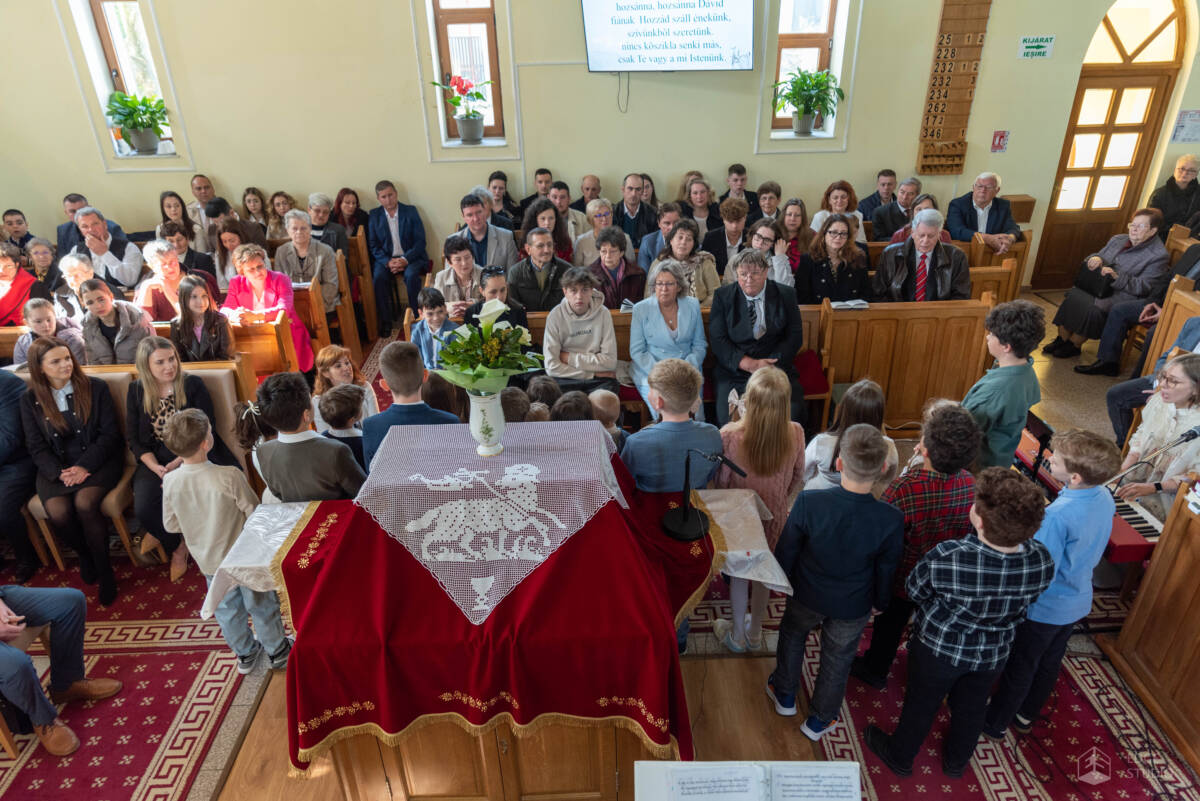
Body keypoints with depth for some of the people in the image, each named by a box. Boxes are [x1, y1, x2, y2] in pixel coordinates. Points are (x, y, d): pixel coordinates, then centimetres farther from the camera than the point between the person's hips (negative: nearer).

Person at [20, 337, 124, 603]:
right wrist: (60, 472, -14)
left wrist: (84, 466, -15)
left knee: (85, 503, -30)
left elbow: (109, 434, -3)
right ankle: (84, 555, 8)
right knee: (58, 513, -25)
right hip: (56, 466, 2)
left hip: (96, 459, -2)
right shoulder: (30, 400, 6)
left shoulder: (95, 387, 0)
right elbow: (36, 446, 5)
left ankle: (104, 570, -11)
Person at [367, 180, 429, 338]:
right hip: (385, 258, 2)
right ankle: (385, 321, -19)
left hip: (410, 257, -1)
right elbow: (373, 245, 3)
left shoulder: (411, 211, 3)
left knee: (411, 274, -33)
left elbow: (420, 241, -3)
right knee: (379, 277, -28)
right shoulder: (374, 215, 8)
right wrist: (388, 262, -15)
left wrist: (405, 259, -18)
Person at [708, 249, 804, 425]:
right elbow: (718, 341, -2)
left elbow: (794, 336, 4)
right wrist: (750, 364, -14)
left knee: (793, 412, -23)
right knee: (730, 417, -25)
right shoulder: (723, 296, 4)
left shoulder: (785, 295, 7)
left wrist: (769, 366, -11)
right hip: (735, 370, -1)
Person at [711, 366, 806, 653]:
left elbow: (720, 481, -18)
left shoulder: (730, 435, -31)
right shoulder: (795, 433, -20)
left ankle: (737, 635, 42)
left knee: (738, 573, 21)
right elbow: (798, 477, -3)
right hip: (775, 515, 3)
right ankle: (755, 633, 46)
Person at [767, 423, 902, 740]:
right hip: (853, 607, 0)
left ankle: (785, 695, 53)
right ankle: (819, 720, 48)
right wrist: (880, 601, 11)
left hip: (807, 595, 0)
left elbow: (785, 553, -17)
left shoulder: (808, 502, -34)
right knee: (837, 659, 26)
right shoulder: (891, 520, -30)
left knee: (792, 635, 31)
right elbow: (886, 572, -11)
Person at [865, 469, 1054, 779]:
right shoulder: (1042, 561, -28)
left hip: (939, 649, -3)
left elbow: (914, 591, -19)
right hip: (992, 654, 3)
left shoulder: (946, 558, -40)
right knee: (971, 707, 30)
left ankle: (900, 757, 50)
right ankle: (956, 762, 57)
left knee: (921, 704, 24)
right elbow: (1025, 601, -6)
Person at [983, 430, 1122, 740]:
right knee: (1050, 662, 26)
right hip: (1078, 601, 7)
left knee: (1019, 668, 14)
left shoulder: (1058, 515, -37)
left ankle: (995, 723, 35)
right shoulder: (1105, 499, -11)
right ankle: (1026, 715, 48)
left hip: (1045, 607, -7)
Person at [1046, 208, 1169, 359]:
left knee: (1094, 309, -33)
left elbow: (1143, 287, -14)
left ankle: (1073, 346, -14)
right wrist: (1095, 259, -4)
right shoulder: (1118, 240, 17)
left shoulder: (1159, 256, -4)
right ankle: (1062, 339, -14)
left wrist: (1117, 277, -25)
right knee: (1071, 296, -24)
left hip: (1124, 296, -6)